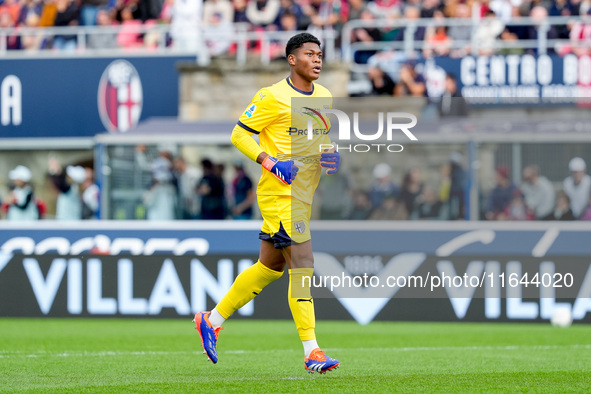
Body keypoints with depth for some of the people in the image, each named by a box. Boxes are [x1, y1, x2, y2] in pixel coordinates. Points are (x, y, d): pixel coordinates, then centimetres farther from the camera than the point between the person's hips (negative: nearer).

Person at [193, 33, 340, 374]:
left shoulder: (324, 96, 11)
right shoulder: (274, 97, -11)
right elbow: (239, 135, -7)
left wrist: (330, 156, 2)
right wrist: (270, 163, -20)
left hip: (303, 197, 9)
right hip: (280, 195, -8)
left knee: (270, 266, 16)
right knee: (303, 266, -14)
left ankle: (213, 320, 31)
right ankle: (312, 352, -14)